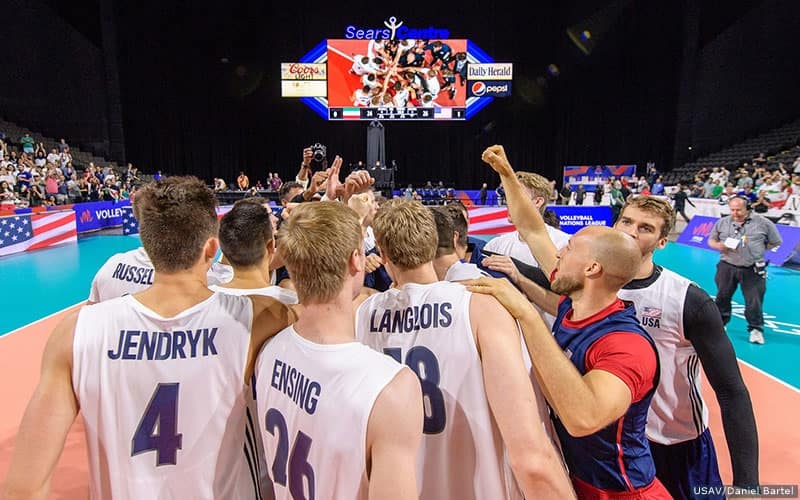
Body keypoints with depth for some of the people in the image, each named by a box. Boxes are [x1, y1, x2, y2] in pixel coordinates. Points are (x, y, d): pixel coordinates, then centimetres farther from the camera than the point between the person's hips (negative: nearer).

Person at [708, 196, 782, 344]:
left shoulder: (763, 223, -3)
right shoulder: (722, 222, 3)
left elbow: (776, 242, 7)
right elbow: (711, 240, 12)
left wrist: (757, 250, -2)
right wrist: (719, 246, -9)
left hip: (753, 270, -2)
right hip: (727, 267, 2)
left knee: (754, 301, 1)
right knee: (722, 297, 12)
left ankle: (756, 329, 17)